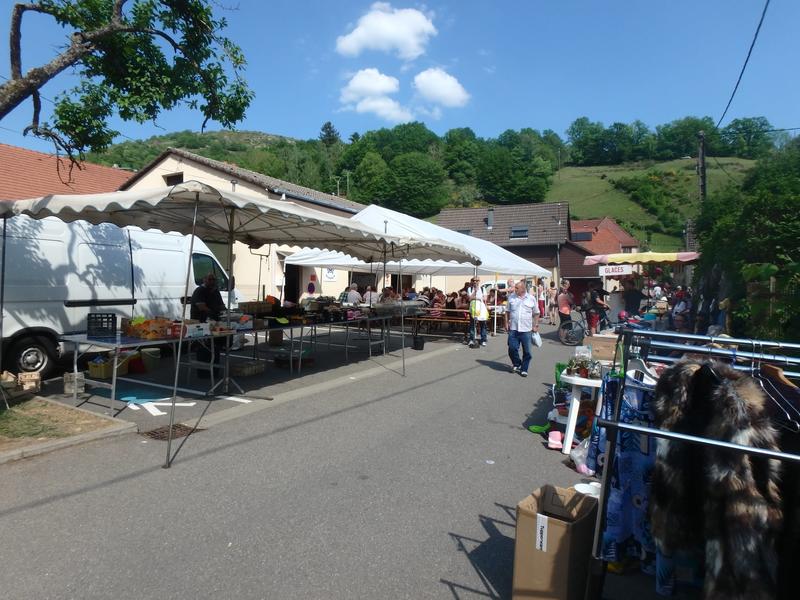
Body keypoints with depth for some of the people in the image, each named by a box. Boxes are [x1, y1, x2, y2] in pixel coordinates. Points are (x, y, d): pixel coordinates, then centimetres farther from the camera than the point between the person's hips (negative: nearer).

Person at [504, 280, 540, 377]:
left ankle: (524, 369, 17)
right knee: (512, 348, -2)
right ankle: (516, 364, 24)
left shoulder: (531, 299, 2)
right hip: (513, 329, 1)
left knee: (527, 351, 3)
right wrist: (506, 323, 5)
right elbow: (507, 312, 12)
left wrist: (535, 325, 5)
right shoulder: (511, 297, 6)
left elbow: (536, 313, 10)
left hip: (526, 330, -1)